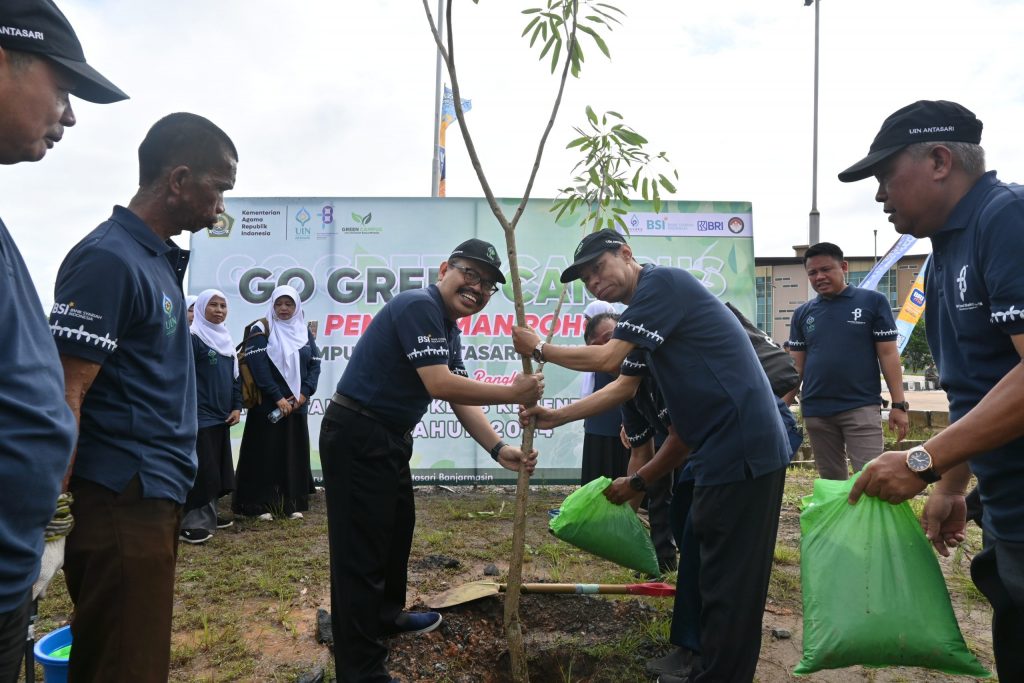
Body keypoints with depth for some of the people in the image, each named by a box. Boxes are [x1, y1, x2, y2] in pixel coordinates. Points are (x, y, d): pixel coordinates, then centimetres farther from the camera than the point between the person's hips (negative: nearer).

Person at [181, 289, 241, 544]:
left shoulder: (226, 339, 15)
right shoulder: (192, 338, -9)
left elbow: (235, 376, 18)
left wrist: (236, 407, 8)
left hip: (221, 416, 8)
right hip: (200, 416, -8)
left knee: (218, 469, 12)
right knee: (200, 470, -7)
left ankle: (209, 515, 23)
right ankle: (190, 523, -1)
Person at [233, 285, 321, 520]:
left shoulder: (304, 331, 10)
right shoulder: (261, 330, -3)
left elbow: (315, 364, 6)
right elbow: (258, 366, -12)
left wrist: (304, 393, -7)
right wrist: (278, 397, -16)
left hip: (297, 404, 4)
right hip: (267, 404, -4)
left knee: (294, 453, 7)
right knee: (265, 453, -2)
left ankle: (293, 503, 14)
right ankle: (261, 504, 5)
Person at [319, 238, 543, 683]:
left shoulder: (448, 330, 11)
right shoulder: (420, 306, -20)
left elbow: (461, 397, 8)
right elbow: (439, 385, -28)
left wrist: (498, 449, -4)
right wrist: (513, 393, -23)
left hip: (390, 438, 11)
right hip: (355, 437, -11)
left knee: (397, 527, 24)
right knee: (361, 549, -5)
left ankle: (386, 615, 45)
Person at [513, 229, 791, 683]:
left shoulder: (660, 281, -10)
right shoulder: (652, 306, 19)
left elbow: (607, 359, -16)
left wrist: (540, 349, -3)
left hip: (740, 448, -10)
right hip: (743, 445, 10)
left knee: (727, 578, 0)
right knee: (734, 575, 19)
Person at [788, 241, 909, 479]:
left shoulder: (872, 301, 1)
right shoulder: (802, 314, 10)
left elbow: (888, 354, 0)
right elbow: (796, 365, 11)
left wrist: (899, 404, -5)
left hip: (862, 407, -3)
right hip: (816, 412, 3)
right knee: (831, 481, 12)